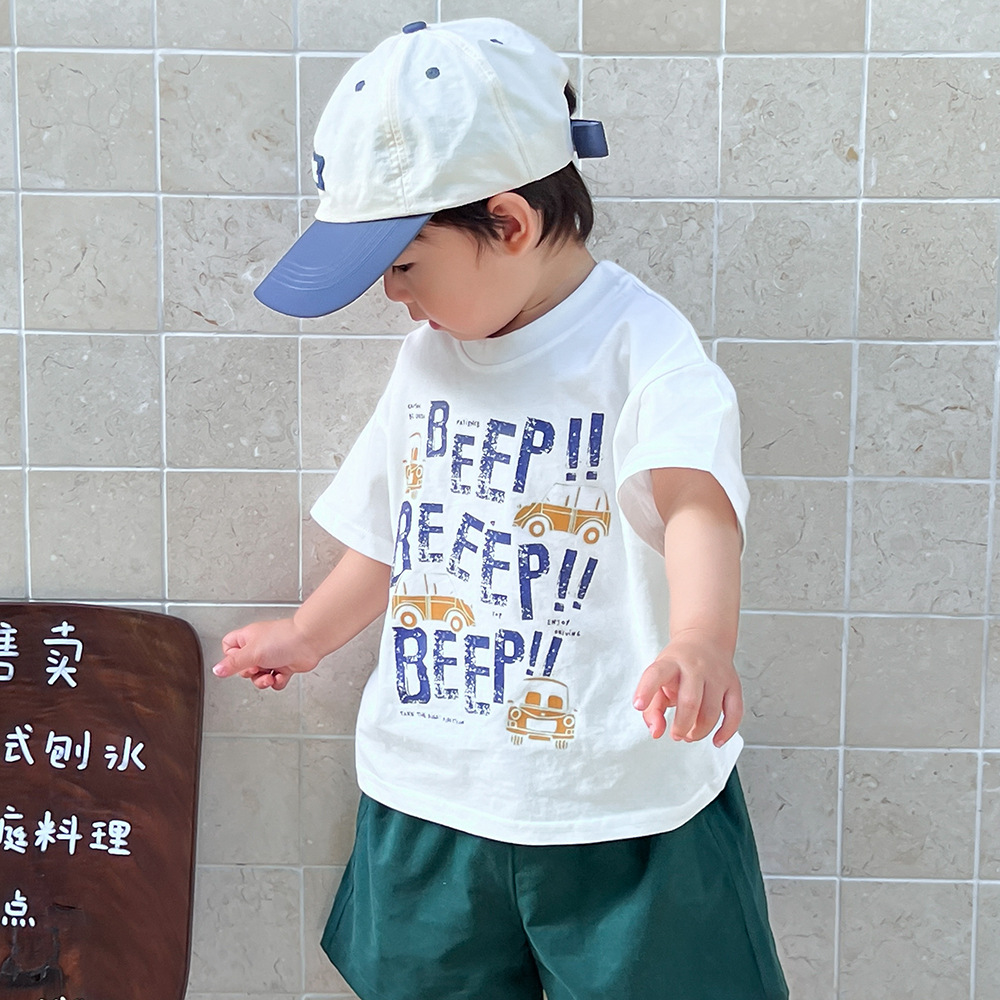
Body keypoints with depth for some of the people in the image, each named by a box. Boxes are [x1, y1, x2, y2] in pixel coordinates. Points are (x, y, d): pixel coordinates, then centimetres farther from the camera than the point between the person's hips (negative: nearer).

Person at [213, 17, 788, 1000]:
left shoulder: (641, 346, -17)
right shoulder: (429, 356, 3)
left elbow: (692, 498, -34)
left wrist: (701, 640, -53)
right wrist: (306, 636, 26)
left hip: (621, 805, -5)